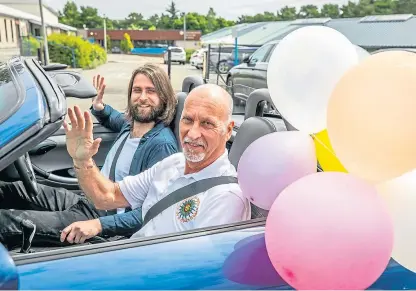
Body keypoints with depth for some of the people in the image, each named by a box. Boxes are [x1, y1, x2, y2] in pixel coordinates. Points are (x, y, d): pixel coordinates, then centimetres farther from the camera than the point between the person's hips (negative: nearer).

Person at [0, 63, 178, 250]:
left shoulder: (161, 144, -22)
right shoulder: (130, 124, 4)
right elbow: (114, 119, 31)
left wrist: (99, 224, -36)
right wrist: (98, 108, 7)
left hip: (108, 217, -9)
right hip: (89, 200, 9)